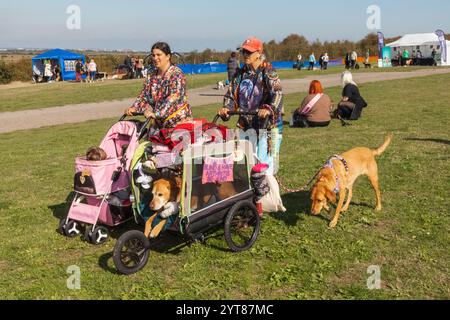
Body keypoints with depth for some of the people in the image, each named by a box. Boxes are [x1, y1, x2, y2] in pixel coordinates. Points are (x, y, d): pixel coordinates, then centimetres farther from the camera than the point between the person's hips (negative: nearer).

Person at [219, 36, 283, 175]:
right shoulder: (241, 73, 12)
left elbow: (277, 93, -19)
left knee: (264, 160, -9)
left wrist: (269, 109, -35)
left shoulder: (268, 72, -7)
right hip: (246, 124, 6)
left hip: (267, 124, -6)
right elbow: (232, 94, 14)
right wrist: (226, 107, -5)